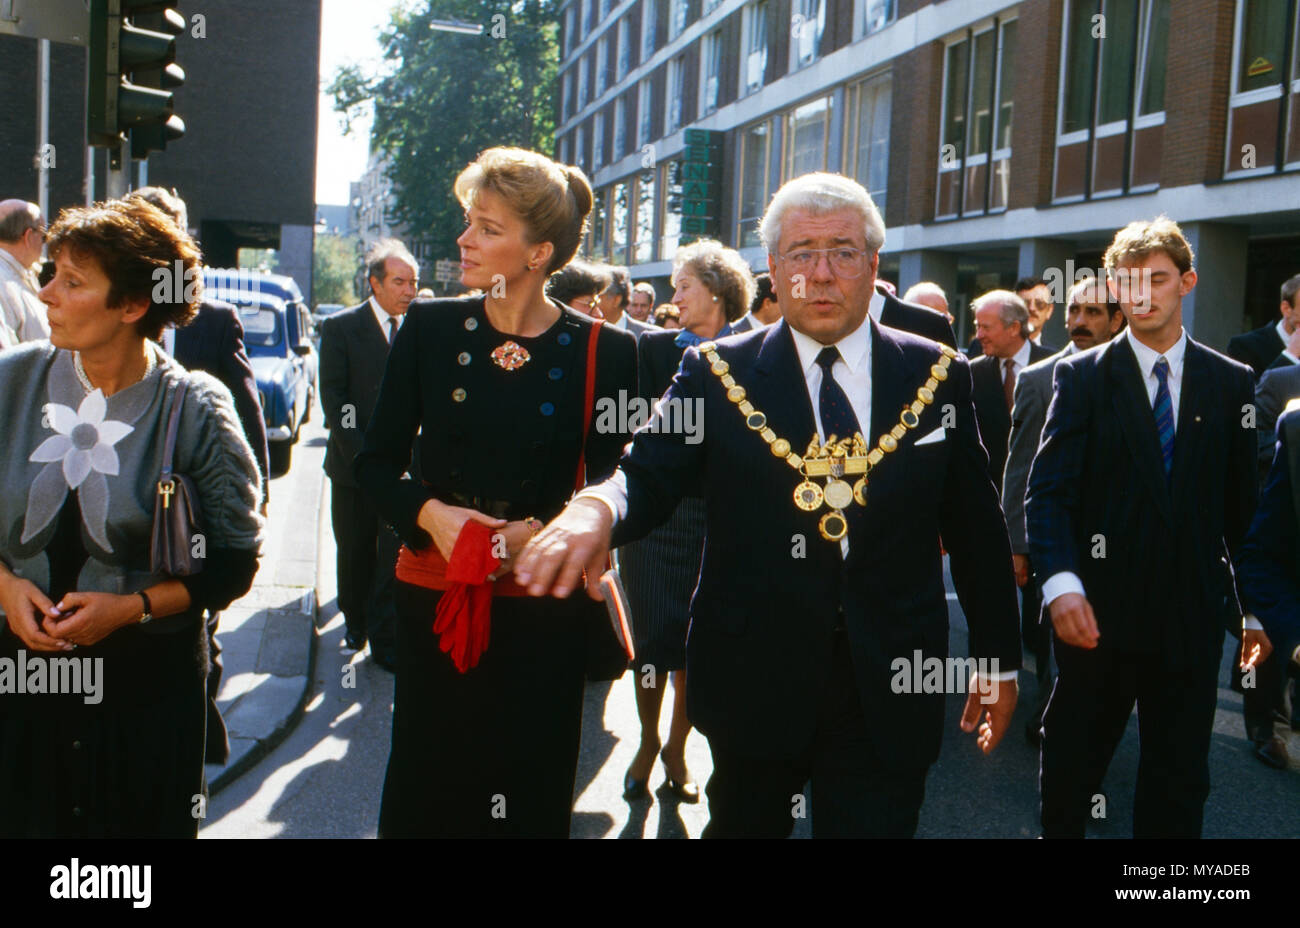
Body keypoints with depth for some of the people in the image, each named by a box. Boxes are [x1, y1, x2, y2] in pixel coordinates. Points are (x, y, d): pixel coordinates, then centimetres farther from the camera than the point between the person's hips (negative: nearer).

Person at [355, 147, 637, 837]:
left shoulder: (603, 351, -4)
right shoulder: (428, 328, 1)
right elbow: (375, 461, 6)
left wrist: (541, 530, -16)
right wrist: (430, 513, -13)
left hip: (543, 611, -1)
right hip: (434, 598, 2)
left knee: (529, 795, 9)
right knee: (422, 788, 10)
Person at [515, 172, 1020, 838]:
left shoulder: (938, 376, 3)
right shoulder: (716, 373, 0)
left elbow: (976, 526, 7)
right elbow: (646, 478, -11)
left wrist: (997, 658, 9)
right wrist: (595, 507, -35)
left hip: (890, 696, 0)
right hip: (754, 681, 0)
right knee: (742, 822, 18)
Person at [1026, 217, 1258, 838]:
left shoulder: (1231, 382, 5)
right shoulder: (1081, 377, -1)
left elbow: (1242, 502, 7)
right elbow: (1047, 492, -8)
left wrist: (1254, 603, 6)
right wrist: (1061, 583, -22)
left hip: (1192, 617, 2)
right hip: (1099, 613, -1)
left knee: (1179, 784, 11)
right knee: (1069, 769, 12)